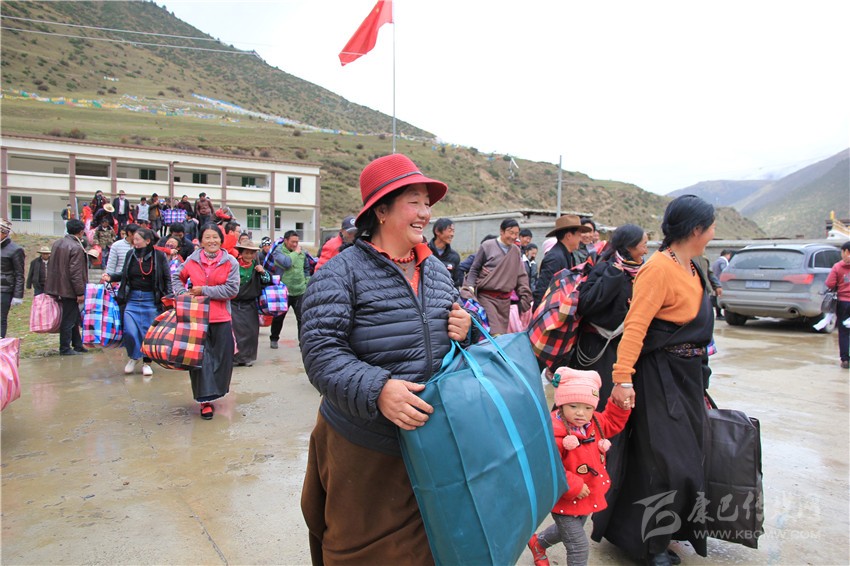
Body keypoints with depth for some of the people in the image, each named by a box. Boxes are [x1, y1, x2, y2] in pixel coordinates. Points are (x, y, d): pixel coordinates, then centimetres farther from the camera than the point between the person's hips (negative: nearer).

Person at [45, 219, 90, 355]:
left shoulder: (56, 243, 8)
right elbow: (76, 273, -21)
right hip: (70, 289, -9)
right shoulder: (76, 248, -19)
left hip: (58, 287, 9)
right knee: (69, 319, 1)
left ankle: (77, 345, 26)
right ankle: (65, 348, 10)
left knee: (73, 318, 18)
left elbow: (51, 266, 16)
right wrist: (80, 293, -16)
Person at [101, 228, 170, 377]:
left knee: (149, 332, 4)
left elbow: (167, 279, 0)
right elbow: (124, 274, 16)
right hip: (132, 299, 2)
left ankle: (147, 363, 22)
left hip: (151, 299, -2)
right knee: (130, 331, -6)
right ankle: (133, 357, 22)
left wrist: (168, 298, -4)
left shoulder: (159, 256, -5)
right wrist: (110, 277, 0)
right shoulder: (131, 254, 3)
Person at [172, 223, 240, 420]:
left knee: (222, 358, 7)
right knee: (201, 357, -1)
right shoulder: (192, 260, 3)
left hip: (221, 318, 0)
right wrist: (183, 294, 2)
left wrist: (204, 290, -11)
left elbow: (232, 289, -11)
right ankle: (206, 399, 5)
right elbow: (177, 277, 20)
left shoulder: (230, 262, -3)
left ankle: (213, 391, 29)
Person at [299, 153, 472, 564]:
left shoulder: (437, 270, 8)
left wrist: (464, 329, -4)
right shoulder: (342, 272, -11)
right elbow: (320, 352, -20)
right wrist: (376, 390, -33)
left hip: (430, 444, 6)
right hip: (364, 449, -5)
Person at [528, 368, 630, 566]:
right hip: (565, 501, -9)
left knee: (567, 531, 31)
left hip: (588, 497, 9)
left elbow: (613, 422, 11)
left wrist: (619, 401, -6)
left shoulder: (594, 423, -6)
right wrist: (574, 487, -30)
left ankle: (538, 542, 58)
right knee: (579, 547, 0)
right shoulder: (555, 434, -34)